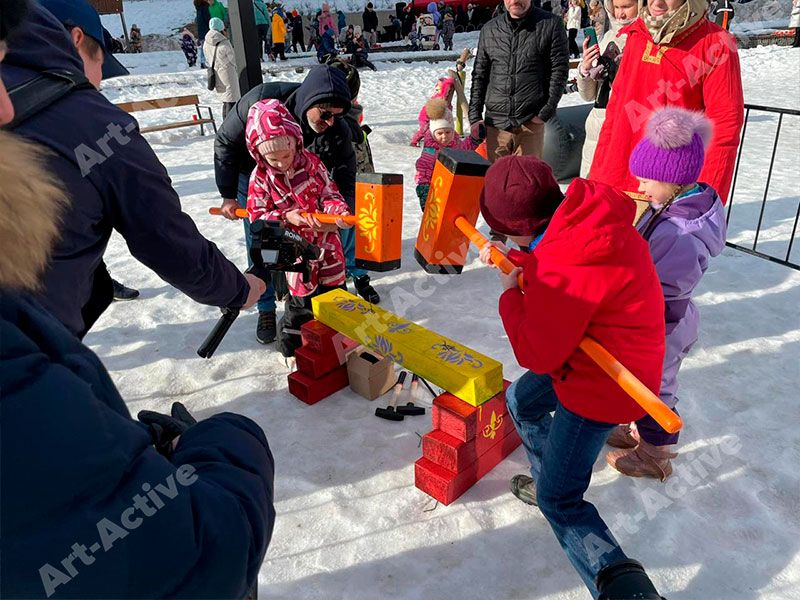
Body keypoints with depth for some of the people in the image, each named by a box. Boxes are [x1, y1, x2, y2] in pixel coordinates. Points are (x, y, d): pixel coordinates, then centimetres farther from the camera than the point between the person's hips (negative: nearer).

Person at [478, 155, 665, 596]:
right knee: (520, 400, 29)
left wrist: (510, 293, -12)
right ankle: (548, 478, 50)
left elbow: (536, 354, -22)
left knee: (559, 501, -1)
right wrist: (515, 262, 1)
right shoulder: (586, 209, -10)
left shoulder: (567, 272, -36)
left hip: (599, 387, -9)